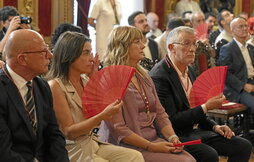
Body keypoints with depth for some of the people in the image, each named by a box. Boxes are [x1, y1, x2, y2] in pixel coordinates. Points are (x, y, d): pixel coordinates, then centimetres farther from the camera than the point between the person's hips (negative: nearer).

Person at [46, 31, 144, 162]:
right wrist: (103, 115, -27)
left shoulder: (85, 81, 8)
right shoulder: (55, 86, -15)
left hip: (93, 144, 8)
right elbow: (69, 132, -17)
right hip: (73, 151, -7)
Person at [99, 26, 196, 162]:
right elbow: (117, 128, -15)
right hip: (128, 146, -7)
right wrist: (151, 147, -17)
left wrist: (172, 137, -3)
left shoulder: (143, 77, 16)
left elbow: (160, 113, 15)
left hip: (154, 139, 7)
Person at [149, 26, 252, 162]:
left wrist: (215, 126, 3)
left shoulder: (189, 70, 13)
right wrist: (206, 107, -18)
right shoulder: (159, 77, -16)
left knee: (244, 146, -3)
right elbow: (171, 121, -20)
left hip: (194, 130, 9)